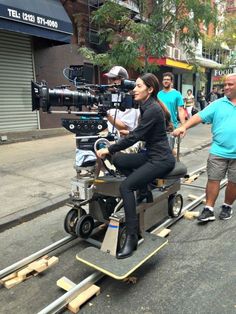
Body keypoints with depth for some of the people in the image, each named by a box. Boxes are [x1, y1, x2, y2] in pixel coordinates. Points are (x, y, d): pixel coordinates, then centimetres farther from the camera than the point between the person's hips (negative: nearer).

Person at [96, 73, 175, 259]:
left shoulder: (152, 109, -20)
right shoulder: (147, 106, 9)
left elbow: (135, 137, -21)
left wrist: (109, 150, -14)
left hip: (162, 159, -10)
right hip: (151, 155, 10)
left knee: (125, 186, -21)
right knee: (118, 160, 2)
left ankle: (132, 237, -14)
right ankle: (143, 189, 11)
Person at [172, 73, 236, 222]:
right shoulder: (218, 104, 3)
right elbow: (200, 116, -6)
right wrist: (184, 127, -21)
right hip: (219, 151, 0)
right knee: (213, 179, 2)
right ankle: (209, 209, 11)